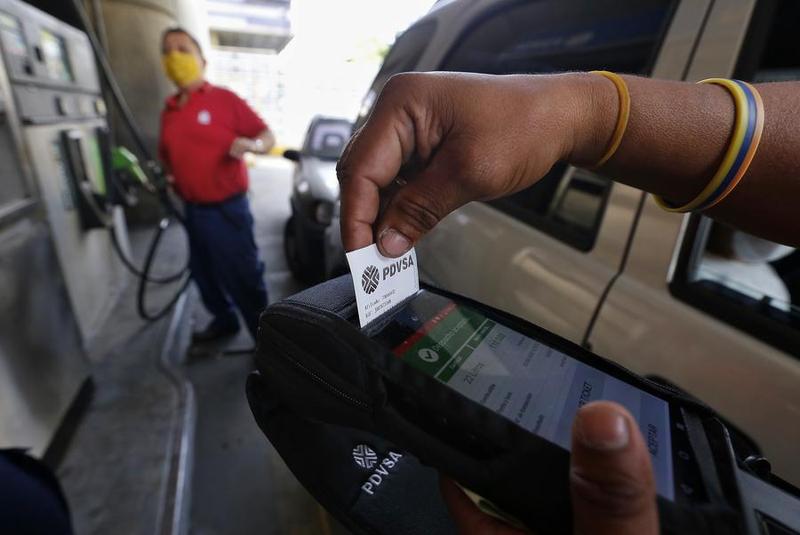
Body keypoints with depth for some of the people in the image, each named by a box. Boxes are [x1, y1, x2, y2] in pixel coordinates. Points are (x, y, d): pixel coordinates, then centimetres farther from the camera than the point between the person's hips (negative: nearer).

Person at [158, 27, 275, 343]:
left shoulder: (224, 99, -5)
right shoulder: (169, 111, 12)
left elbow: (268, 137, -6)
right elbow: (167, 156, 22)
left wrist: (251, 145, -27)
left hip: (226, 209, -7)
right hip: (192, 210, 7)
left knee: (243, 277, -1)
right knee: (204, 274, 19)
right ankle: (224, 321, 42)